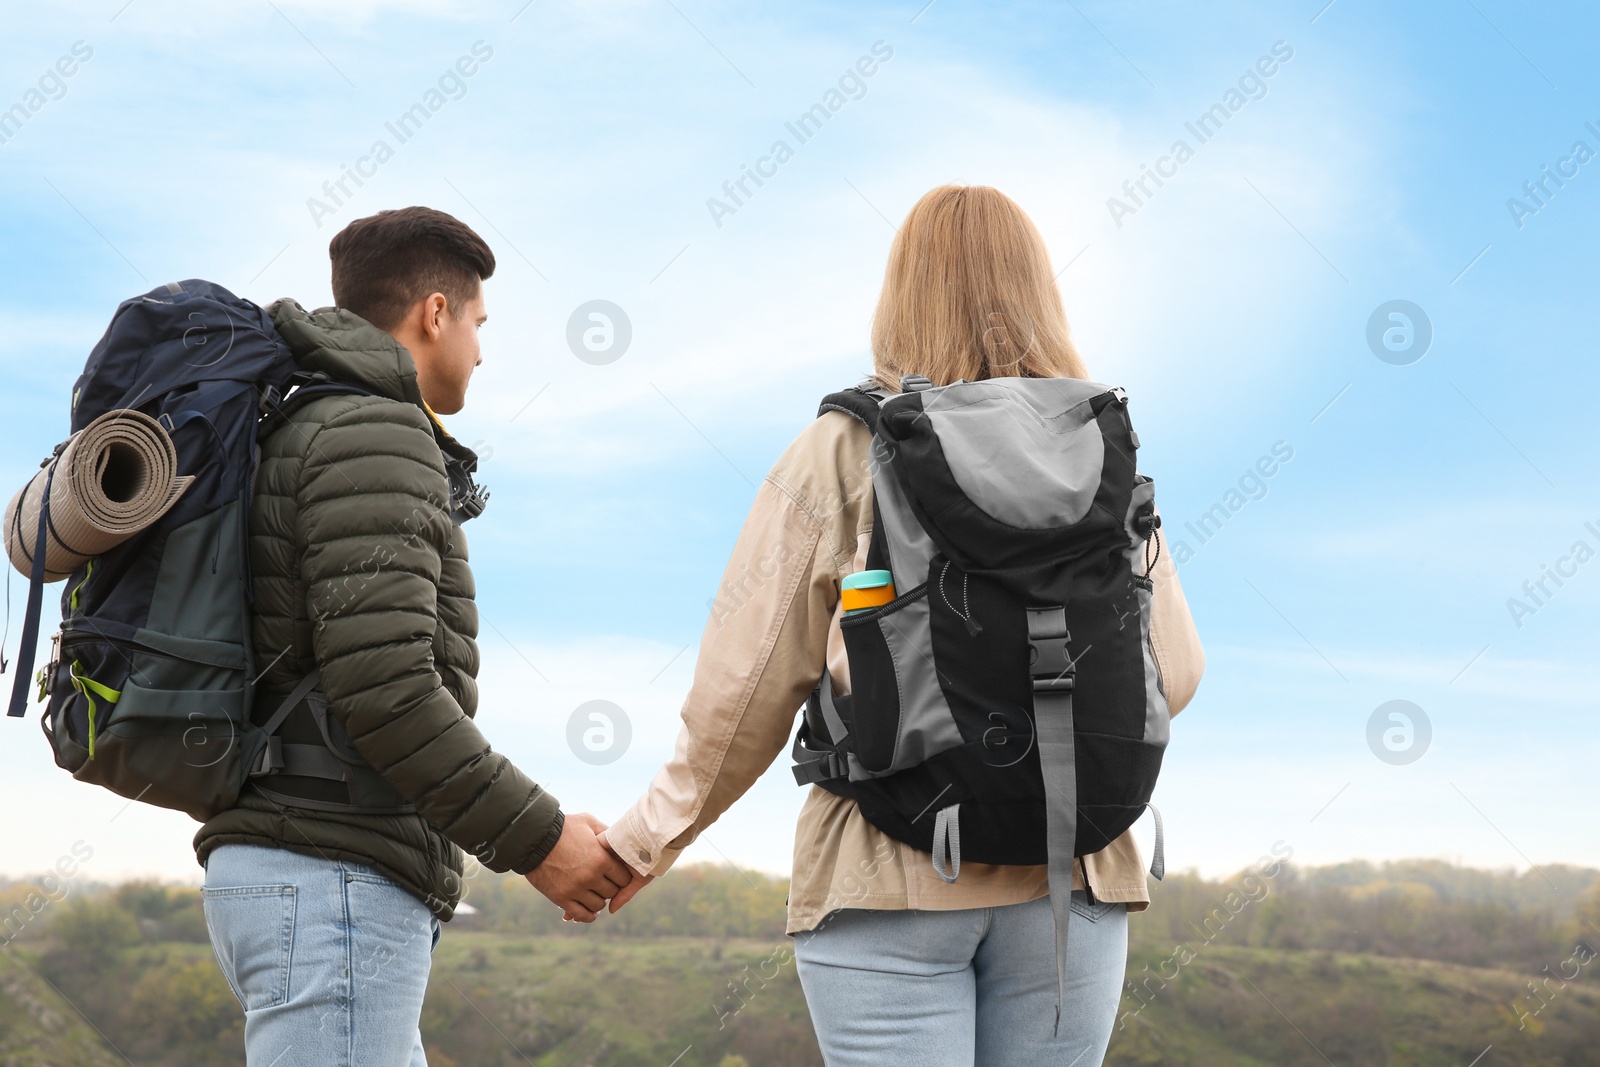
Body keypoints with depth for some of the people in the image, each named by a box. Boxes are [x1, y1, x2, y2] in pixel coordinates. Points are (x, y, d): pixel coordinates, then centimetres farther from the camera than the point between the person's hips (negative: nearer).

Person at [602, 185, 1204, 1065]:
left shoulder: (841, 451, -3)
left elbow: (748, 682, -4)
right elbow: (1172, 672, 6)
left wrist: (644, 840, 8)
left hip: (890, 871, -3)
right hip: (1068, 873, 3)